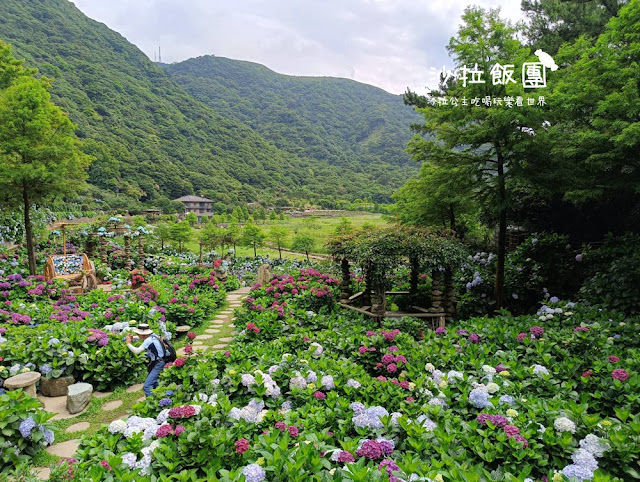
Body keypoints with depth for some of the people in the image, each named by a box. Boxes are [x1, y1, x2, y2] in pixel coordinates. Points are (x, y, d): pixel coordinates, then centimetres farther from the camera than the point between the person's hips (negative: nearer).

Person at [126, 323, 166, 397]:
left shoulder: (149, 340, -22)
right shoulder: (152, 335, 3)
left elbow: (137, 351, -23)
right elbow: (143, 338, 23)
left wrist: (128, 343, -10)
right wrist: (132, 338, 7)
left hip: (158, 364, -10)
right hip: (157, 363, 10)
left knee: (147, 387, -16)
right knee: (153, 382, 29)